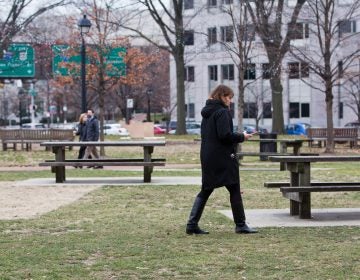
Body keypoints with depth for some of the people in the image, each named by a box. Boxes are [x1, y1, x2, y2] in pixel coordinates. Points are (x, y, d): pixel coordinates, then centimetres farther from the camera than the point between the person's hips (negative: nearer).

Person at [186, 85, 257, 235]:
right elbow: (225, 135, -21)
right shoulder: (222, 112, -13)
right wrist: (241, 137, -7)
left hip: (207, 157, 8)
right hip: (223, 158, -8)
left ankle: (192, 224, 4)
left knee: (205, 190, 10)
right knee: (234, 190, 2)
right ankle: (240, 225, 7)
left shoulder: (207, 112, 14)